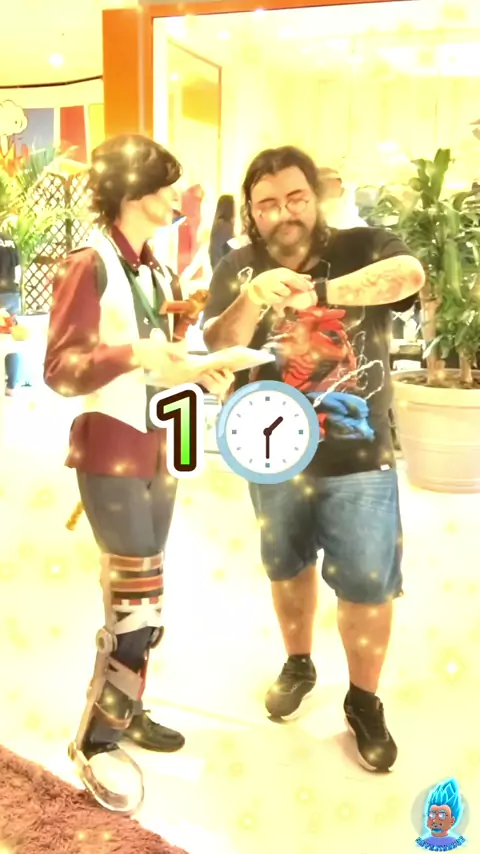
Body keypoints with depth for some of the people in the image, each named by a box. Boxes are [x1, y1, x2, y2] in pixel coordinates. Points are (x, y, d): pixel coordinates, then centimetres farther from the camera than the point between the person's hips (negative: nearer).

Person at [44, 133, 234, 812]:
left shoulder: (156, 270, 11)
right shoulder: (90, 265, -13)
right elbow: (60, 369, -18)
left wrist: (199, 373, 2)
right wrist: (135, 354, -32)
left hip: (158, 448, 8)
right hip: (110, 453, -8)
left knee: (137, 597, 15)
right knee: (139, 603, -6)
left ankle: (125, 711, 31)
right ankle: (96, 741, 10)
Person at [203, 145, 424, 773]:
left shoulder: (362, 247, -9)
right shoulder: (237, 270, -2)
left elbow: (408, 274, -31)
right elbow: (218, 349, -14)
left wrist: (318, 291, -42)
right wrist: (252, 299, -34)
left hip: (359, 458, -2)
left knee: (369, 586, 5)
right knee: (288, 569, 21)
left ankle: (365, 701, 27)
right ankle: (298, 665, 46)